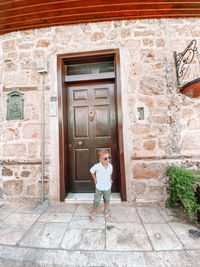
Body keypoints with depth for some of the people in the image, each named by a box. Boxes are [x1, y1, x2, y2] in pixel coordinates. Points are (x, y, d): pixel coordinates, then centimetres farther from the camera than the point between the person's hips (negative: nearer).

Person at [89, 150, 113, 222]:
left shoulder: (110, 166, -11)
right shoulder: (97, 166, -23)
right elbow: (91, 171, -4)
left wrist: (110, 179, 6)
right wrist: (94, 179, -1)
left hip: (108, 187, 3)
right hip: (99, 187, -3)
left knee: (107, 200, 21)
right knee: (96, 201, 10)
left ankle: (106, 212, 47)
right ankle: (93, 213, 36)